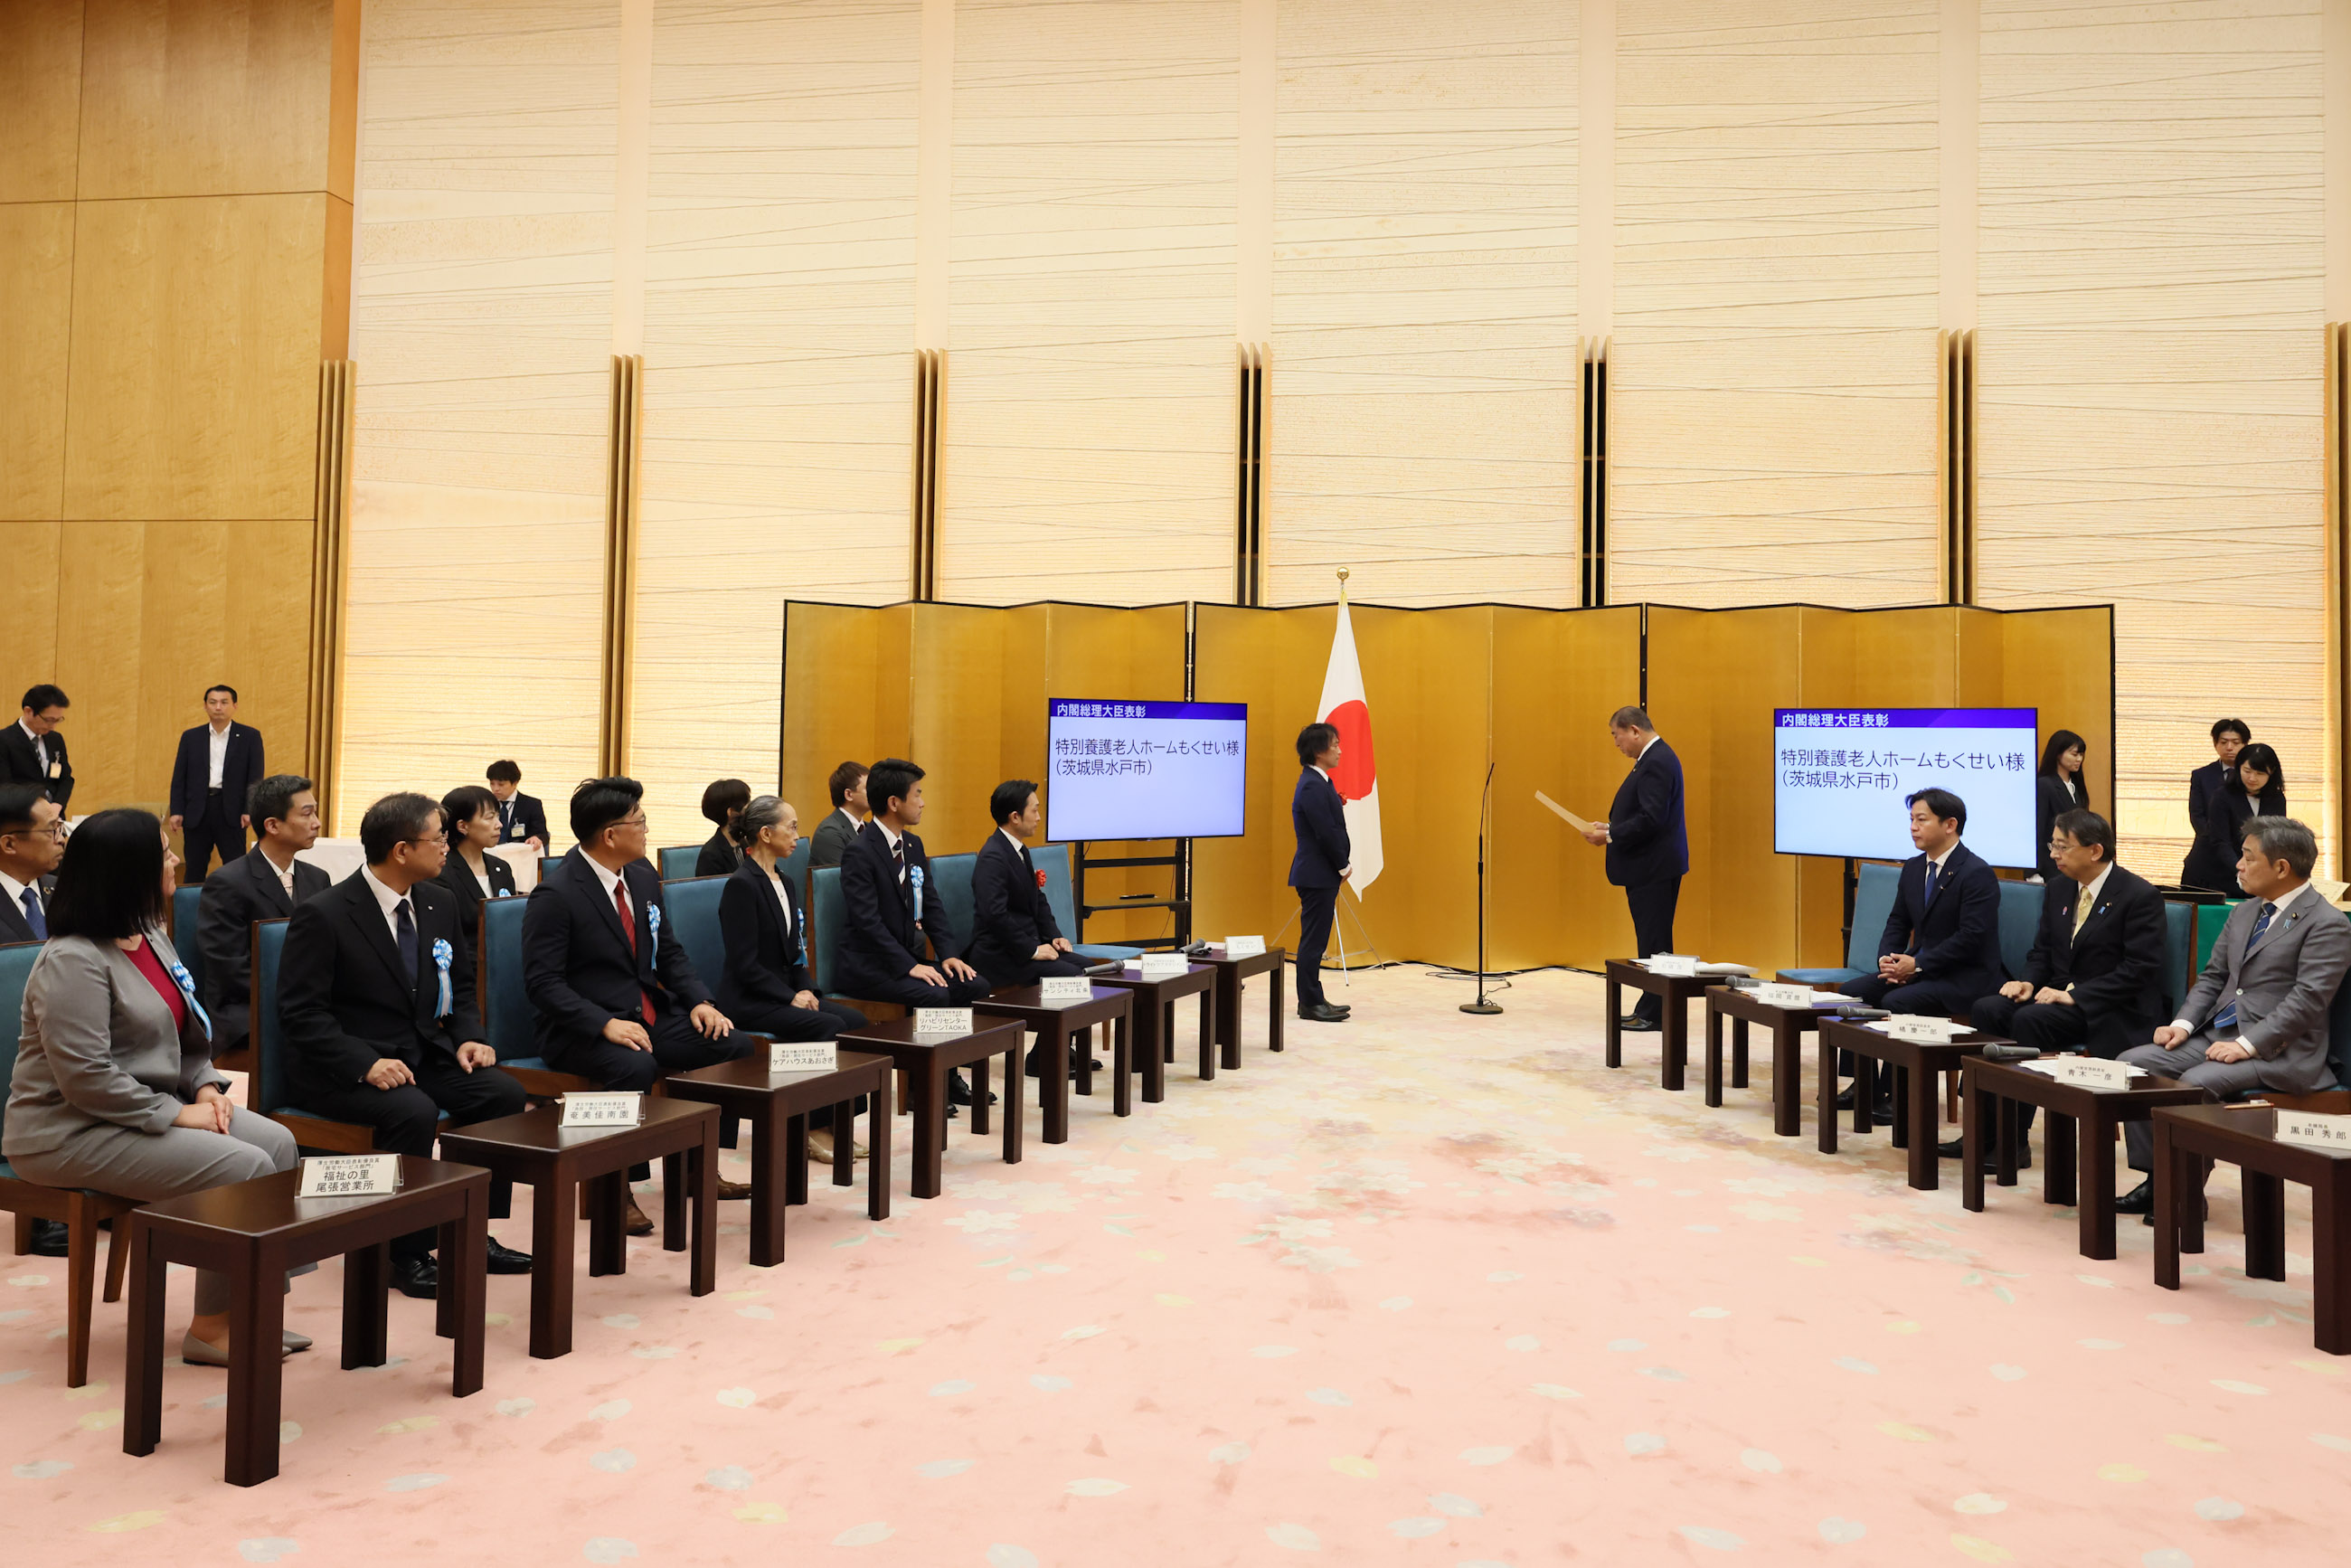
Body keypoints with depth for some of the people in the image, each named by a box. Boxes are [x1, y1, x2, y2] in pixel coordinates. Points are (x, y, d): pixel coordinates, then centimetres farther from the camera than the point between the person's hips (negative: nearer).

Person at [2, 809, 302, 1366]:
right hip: (72, 1132, -9)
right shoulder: (73, 960, -19)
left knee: (277, 1142, -7)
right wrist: (176, 1113, -20)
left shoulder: (149, 937, 10)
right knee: (244, 1169, -21)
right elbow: (85, 1077, -25)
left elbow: (185, 1033, 18)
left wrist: (206, 1086, 1)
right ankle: (210, 1328, -5)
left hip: (148, 1107, 9)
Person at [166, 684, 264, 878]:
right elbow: (179, 777, 8)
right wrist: (176, 811, -1)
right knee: (194, 871, 7)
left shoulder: (250, 736, 3)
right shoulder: (190, 737, 9)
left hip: (232, 811, -2)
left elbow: (256, 777, -1)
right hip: (196, 812, 2)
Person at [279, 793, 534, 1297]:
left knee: (505, 1093, -17)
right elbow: (300, 1013, -15)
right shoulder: (322, 915, -13)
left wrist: (467, 1038, -3)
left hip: (423, 1055, 6)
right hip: (339, 1068, -6)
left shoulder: (440, 904, 7)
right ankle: (408, 1252, -17)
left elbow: (460, 986, 17)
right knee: (414, 1112, -34)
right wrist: (366, 1063, -27)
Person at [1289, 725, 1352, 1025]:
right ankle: (1310, 1004, 2)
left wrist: (1342, 864, 7)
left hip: (1320, 874, 10)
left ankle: (1312, 999, 20)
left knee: (1315, 940, 13)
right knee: (1313, 940, -4)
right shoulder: (1312, 788, -18)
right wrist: (1344, 865, -9)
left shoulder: (1318, 782, 14)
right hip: (1317, 875, -10)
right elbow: (1326, 833, -21)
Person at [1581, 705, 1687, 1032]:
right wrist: (1610, 828, 10)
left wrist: (1610, 836, -17)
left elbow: (1651, 819, -24)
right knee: (1652, 943, 13)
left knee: (1654, 944, -4)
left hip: (1655, 869, -11)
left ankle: (1654, 1015, 2)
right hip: (1650, 867, 11)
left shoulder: (1657, 762, -18)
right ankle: (1650, 1011, 19)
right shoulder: (1655, 758, 15)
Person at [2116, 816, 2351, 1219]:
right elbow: (2212, 977, 18)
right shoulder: (2244, 912, 17)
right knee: (2132, 1063, -9)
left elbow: (2308, 1000, -17)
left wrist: (2247, 1045, -23)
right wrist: (2184, 1023, 0)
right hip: (2216, 1035, 8)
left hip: (2277, 1051, -8)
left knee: (2195, 1082, -31)